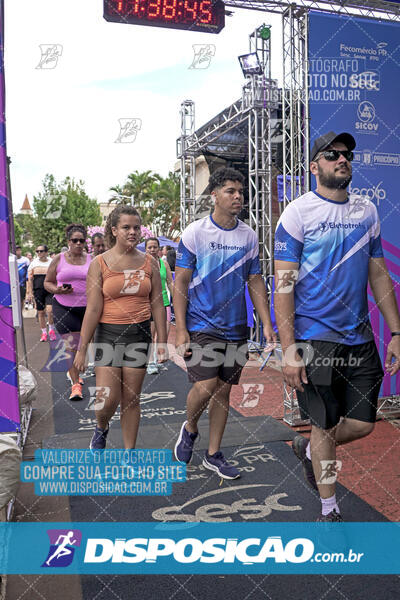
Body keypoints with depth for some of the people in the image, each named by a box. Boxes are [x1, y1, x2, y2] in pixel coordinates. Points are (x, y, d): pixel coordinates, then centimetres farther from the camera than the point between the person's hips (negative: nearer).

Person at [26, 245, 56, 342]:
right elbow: (30, 279, 7)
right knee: (40, 312, 6)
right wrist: (30, 293, 0)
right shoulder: (33, 263, 8)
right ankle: (44, 333, 18)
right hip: (38, 291, 2)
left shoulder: (52, 263, 5)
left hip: (50, 291, -2)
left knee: (50, 310, -17)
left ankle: (51, 330, 5)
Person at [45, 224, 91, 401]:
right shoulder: (59, 259, 3)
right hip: (64, 307, -2)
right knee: (71, 345, -9)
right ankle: (75, 384, -4)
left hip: (87, 307, 2)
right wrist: (57, 290, -12)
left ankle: (73, 371, 39)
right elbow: (47, 282, 7)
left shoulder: (91, 259, 5)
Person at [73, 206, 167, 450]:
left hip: (140, 333, 2)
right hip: (108, 333, -2)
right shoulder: (100, 263, -4)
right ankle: (102, 428, 30)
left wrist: (162, 342, 3)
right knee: (108, 399, -6)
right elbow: (93, 309, -6)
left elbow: (158, 305, 6)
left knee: (132, 398, 8)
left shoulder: (149, 262, 4)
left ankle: (129, 453, 24)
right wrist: (82, 348, -7)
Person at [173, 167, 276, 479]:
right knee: (206, 385, -12)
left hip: (237, 328, 4)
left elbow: (255, 281, 11)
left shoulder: (249, 236, 6)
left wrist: (267, 324, 2)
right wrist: (181, 330, -10)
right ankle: (190, 428, 21)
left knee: (224, 389, 9)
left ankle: (214, 454, 24)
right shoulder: (194, 233, -6)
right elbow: (181, 283, -5)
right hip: (201, 326, -4)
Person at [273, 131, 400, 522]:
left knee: (362, 424, 8)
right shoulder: (298, 212, -7)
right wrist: (289, 350, -17)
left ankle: (309, 450, 39)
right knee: (326, 426, 5)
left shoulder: (367, 211, 10)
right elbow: (284, 283, -11)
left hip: (360, 337, 5)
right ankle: (329, 511, 27)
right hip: (315, 338, -5)